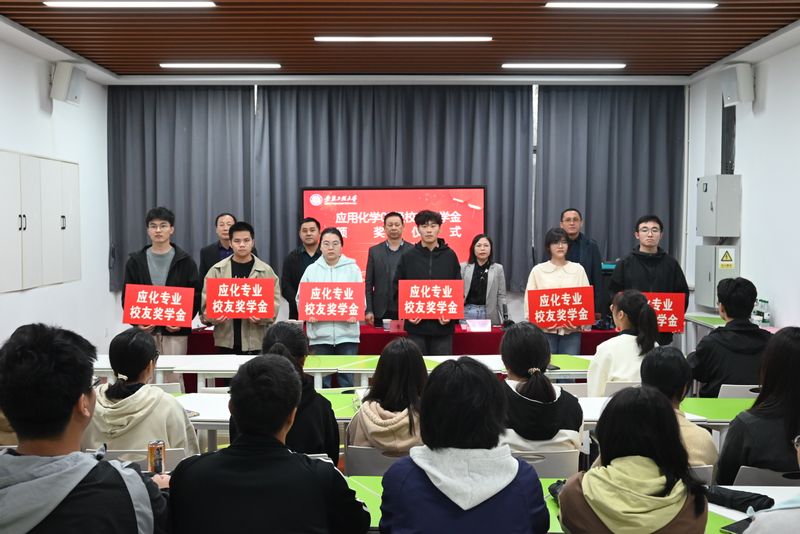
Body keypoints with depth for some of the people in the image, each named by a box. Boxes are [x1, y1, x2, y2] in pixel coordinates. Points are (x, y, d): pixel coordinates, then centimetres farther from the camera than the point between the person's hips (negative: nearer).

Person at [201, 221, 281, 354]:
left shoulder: (266, 271, 4)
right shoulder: (216, 270, 7)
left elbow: (274, 303, -1)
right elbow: (206, 302, 6)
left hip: (255, 342, -1)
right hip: (226, 341, 1)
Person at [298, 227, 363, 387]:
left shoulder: (352, 268, 5)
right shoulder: (311, 270, 7)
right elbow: (301, 297, 7)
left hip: (347, 333, -1)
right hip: (319, 333, 1)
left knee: (347, 379, 4)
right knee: (321, 381, 6)